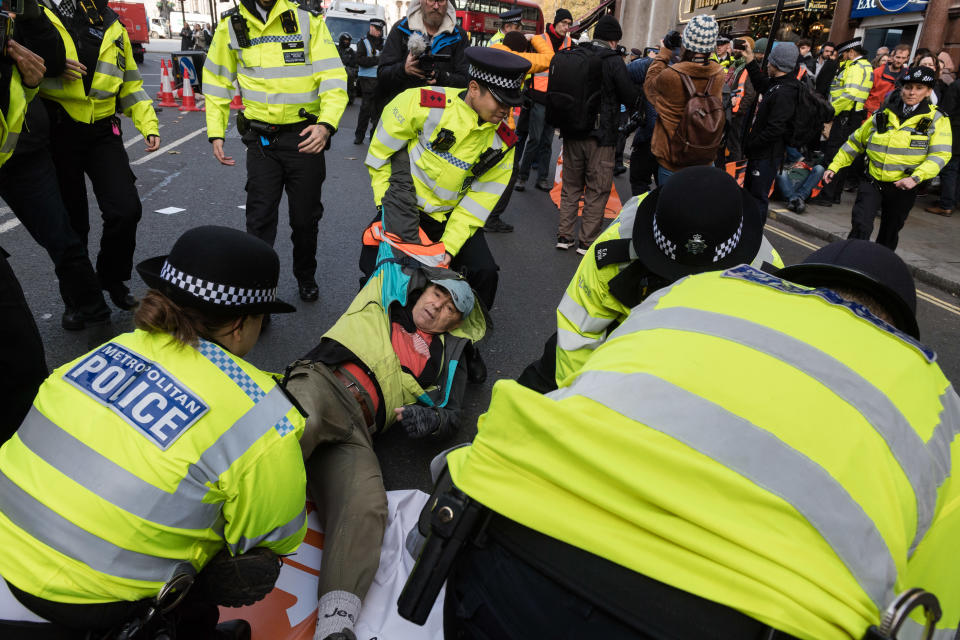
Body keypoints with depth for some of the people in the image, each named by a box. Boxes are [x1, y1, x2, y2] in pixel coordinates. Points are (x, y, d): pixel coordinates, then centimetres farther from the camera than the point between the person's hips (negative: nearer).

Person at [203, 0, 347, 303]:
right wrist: (215, 133, 6)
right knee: (260, 219, 1)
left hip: (305, 137, -1)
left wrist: (327, 124, -25)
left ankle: (306, 278, 34)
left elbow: (333, 77, -9)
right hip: (261, 139, 1)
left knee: (305, 217, 10)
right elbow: (216, 81, 13)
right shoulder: (231, 26, 4)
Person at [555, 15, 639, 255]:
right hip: (601, 135, -5)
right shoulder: (613, 61, -10)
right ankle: (587, 241, 6)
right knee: (597, 190, 4)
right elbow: (632, 98, -8)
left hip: (572, 132, 5)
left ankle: (564, 235, 17)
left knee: (571, 185, 15)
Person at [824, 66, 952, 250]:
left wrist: (916, 177, -26)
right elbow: (855, 142, 14)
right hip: (873, 183, 1)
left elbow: (940, 154, -10)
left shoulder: (937, 120, -1)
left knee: (889, 235, 13)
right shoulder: (883, 116, 7)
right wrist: (834, 167, 6)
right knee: (860, 227, -19)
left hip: (903, 188, 0)